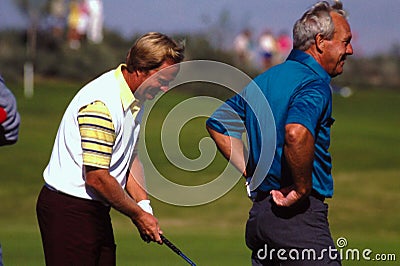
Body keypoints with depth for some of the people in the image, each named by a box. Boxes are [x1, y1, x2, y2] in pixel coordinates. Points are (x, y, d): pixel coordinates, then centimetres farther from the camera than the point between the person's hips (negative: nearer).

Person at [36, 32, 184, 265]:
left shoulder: (136, 101, 9)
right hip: (68, 209, -9)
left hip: (96, 209, 9)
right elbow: (97, 178, -22)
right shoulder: (102, 104, -22)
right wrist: (138, 214, -10)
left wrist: (144, 206, 6)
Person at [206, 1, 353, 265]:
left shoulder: (266, 80, 16)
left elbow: (217, 124, 24)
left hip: (259, 212, 9)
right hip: (300, 215, -9)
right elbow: (296, 134, -34)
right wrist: (302, 188, -20)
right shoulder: (315, 85, -13)